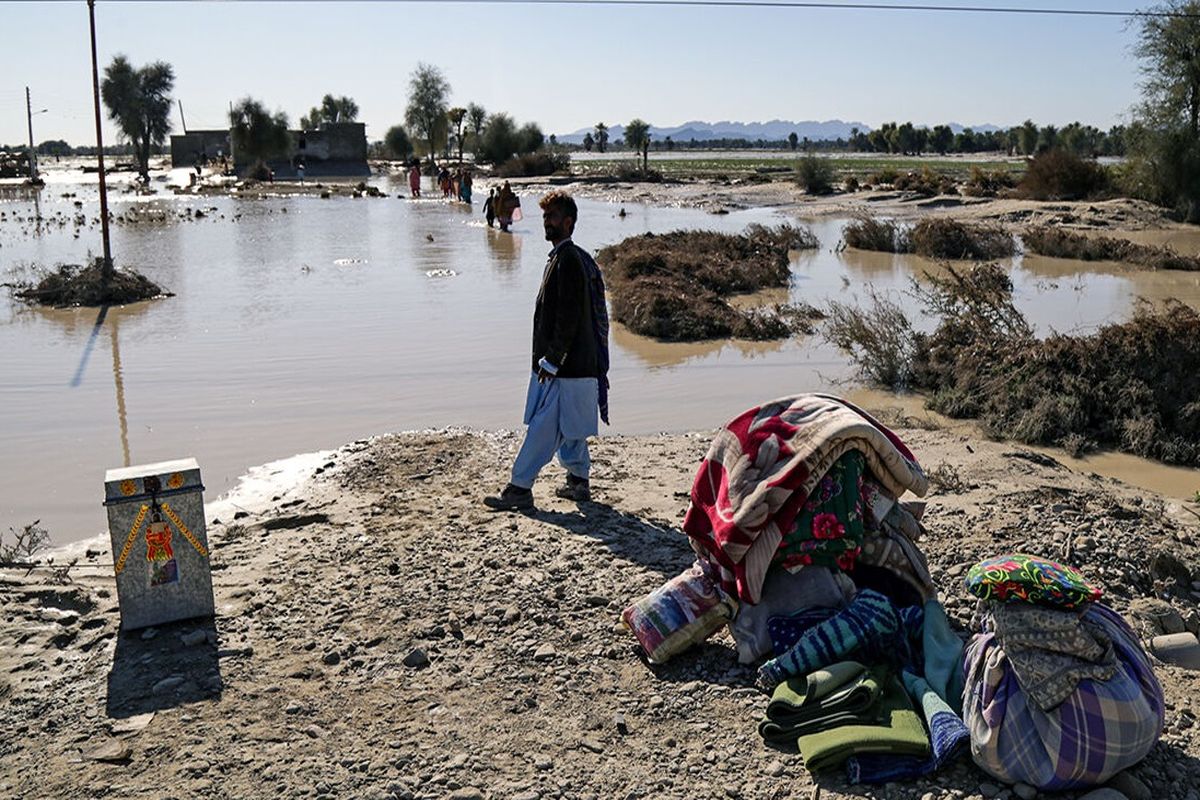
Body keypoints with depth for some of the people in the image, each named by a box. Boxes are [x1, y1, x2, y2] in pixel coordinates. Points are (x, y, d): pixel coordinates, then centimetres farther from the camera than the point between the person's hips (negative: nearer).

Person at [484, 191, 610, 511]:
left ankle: (520, 488, -1)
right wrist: (550, 360, 21)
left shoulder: (569, 260, -17)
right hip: (575, 364, 10)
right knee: (568, 428, 17)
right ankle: (578, 482, 26)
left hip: (566, 365, -10)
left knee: (544, 428, -6)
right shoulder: (563, 257, 16)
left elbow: (569, 318, -22)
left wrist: (551, 361, -19)